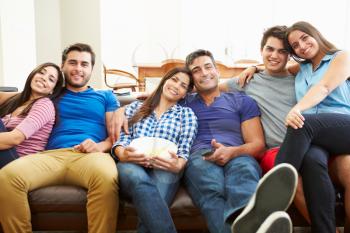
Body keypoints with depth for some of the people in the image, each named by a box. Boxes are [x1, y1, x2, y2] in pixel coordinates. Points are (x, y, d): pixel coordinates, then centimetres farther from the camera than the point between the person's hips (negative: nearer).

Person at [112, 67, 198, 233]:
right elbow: (122, 137, 12)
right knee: (139, 179, -39)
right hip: (131, 166, 0)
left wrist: (178, 165, -18)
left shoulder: (187, 114, 21)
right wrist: (122, 154, -14)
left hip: (164, 170, 0)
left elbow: (185, 149, 8)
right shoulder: (135, 107, 25)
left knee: (162, 176, -40)